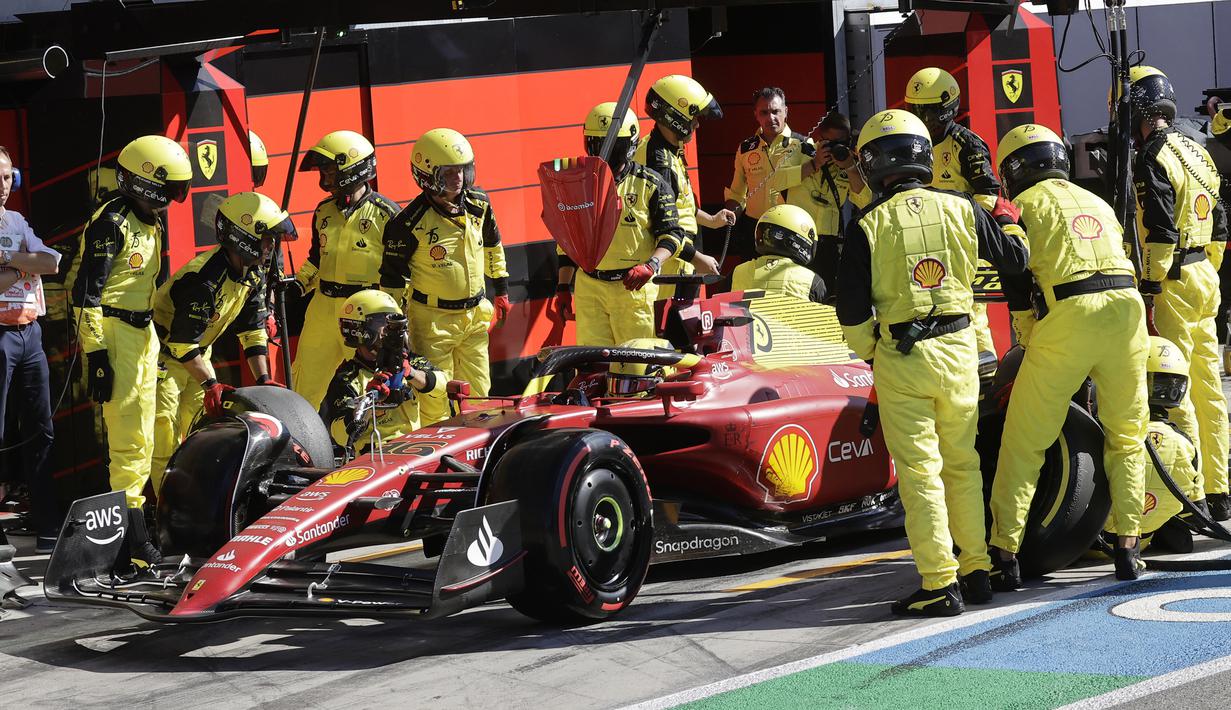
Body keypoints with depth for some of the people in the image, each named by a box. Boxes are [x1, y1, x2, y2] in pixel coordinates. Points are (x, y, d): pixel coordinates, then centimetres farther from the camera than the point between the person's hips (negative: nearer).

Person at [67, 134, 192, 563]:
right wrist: (95, 352, -20)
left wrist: (156, 343, 26)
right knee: (130, 439, -12)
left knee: (142, 438, 13)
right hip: (112, 333, -10)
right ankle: (133, 539, -11)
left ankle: (131, 514, 23)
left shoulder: (152, 223, 15)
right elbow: (84, 291, -17)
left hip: (143, 334, 10)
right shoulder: (111, 222, -14)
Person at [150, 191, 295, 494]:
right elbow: (183, 343, -31)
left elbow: (253, 329, 3)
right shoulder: (204, 279, -32)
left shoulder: (254, 275, -4)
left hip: (198, 352, 9)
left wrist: (263, 379, -5)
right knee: (166, 438, -12)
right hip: (165, 353, -9)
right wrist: (210, 384, -29)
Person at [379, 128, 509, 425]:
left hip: (475, 314, 6)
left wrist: (501, 292, 24)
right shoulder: (410, 222, -18)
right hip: (433, 319, -6)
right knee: (434, 398, -3)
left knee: (477, 393, 12)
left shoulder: (479, 205, 0)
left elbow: (492, 246, 19)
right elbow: (392, 276, -11)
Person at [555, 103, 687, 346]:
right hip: (589, 288, 3)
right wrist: (563, 287, 14)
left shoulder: (649, 184, 1)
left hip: (633, 287, -3)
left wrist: (651, 265, -17)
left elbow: (672, 234, 0)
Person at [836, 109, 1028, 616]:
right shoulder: (960, 208, 1)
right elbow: (1015, 259, 13)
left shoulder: (868, 224, -7)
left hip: (900, 359, -3)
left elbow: (851, 308, -8)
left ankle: (940, 584, -3)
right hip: (959, 347, 3)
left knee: (919, 471, 0)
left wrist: (867, 352, 10)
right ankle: (977, 571, 20)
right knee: (962, 464, 16)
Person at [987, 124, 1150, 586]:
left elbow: (1016, 284, 6)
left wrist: (1027, 344, 19)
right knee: (1127, 439, 18)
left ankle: (1005, 556, 3)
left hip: (1068, 317, -5)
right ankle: (1128, 548, 14)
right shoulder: (1099, 204, 28)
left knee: (1023, 443, 3)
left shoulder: (1024, 204, 12)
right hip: (1127, 308, 5)